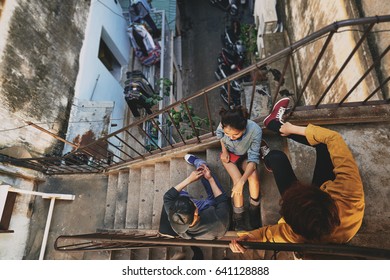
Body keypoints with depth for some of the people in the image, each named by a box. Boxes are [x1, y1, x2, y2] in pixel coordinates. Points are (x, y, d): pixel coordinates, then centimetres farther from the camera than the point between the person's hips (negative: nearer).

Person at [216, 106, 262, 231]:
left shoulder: (255, 131, -38)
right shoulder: (224, 125, -33)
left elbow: (253, 159, -33)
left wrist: (242, 181, -44)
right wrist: (224, 150, -14)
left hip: (246, 155, 0)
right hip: (229, 154, 0)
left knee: (254, 176, -28)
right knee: (237, 180, -24)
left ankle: (254, 211, -4)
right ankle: (238, 219, -7)